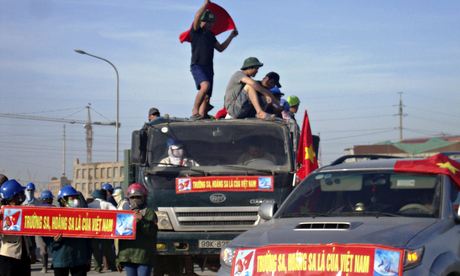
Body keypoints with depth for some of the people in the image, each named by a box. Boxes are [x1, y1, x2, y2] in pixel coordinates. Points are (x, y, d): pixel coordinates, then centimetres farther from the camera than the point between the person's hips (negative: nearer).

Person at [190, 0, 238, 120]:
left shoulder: (210, 35, 21)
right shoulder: (196, 31, 0)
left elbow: (220, 48, 28)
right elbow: (197, 17, -19)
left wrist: (231, 36, 25)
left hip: (209, 68, 8)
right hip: (197, 66, -8)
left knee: (206, 97, 0)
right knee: (205, 85, -32)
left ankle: (201, 117, -1)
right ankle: (194, 111, -27)